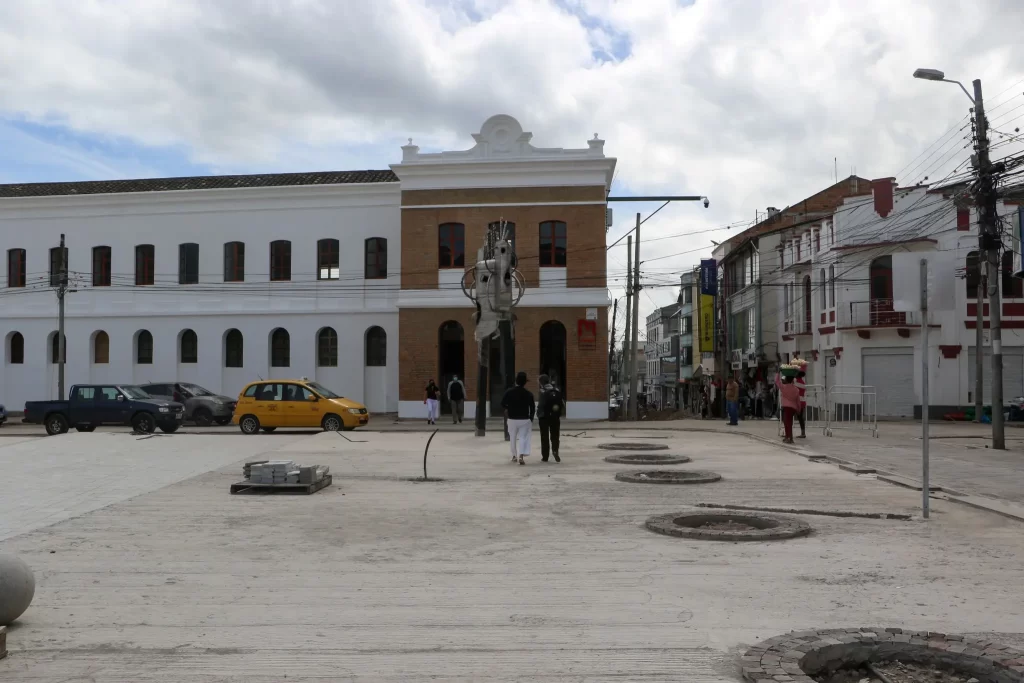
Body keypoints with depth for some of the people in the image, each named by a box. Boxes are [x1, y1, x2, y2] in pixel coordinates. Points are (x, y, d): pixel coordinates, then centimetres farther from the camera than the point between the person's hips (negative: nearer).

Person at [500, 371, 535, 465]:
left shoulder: (509, 392, -8)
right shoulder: (528, 394, -6)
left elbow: (503, 404, -4)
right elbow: (533, 408, -3)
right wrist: (531, 419, 10)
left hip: (512, 419, 1)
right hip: (525, 420, -1)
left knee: (513, 437, 17)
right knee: (523, 437, 0)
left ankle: (514, 456, 29)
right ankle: (521, 456, -19)